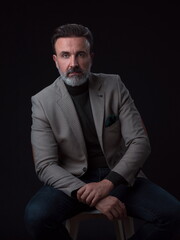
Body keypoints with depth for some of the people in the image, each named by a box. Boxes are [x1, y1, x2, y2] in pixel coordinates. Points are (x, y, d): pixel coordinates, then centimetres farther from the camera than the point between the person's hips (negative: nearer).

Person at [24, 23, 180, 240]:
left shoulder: (114, 86, -3)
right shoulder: (42, 102, -7)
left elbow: (140, 142, -8)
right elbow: (45, 165, -11)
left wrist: (108, 183, -24)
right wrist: (89, 194, -26)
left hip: (118, 176, 2)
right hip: (72, 180, -1)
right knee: (36, 216, -32)